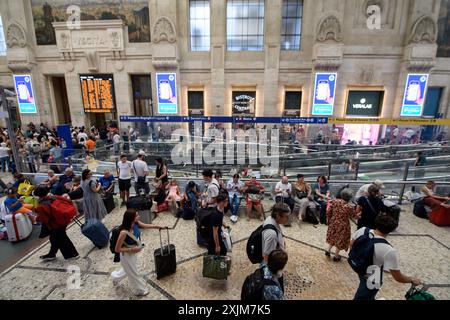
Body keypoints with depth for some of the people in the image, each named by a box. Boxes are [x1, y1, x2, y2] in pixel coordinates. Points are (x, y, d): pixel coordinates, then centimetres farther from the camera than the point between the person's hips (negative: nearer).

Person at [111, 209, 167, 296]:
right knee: (133, 273, 18)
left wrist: (160, 227, 0)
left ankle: (115, 277, 59)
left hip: (133, 252, 7)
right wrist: (132, 249, -27)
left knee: (130, 270, 32)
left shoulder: (136, 223, -18)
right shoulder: (124, 232, -38)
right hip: (127, 255, -7)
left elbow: (146, 226, 0)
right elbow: (117, 249, -27)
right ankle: (140, 290, 44)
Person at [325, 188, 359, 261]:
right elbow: (354, 216, -5)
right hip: (343, 226, -3)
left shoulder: (334, 201, -13)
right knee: (341, 239, 16)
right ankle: (336, 256, 30)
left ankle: (328, 250, 28)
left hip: (333, 223, 3)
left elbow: (328, 212, -6)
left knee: (333, 237, 27)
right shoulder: (350, 207, -22)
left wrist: (328, 220, 9)